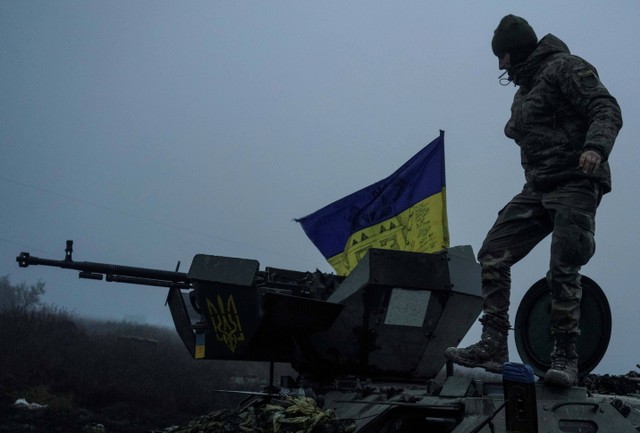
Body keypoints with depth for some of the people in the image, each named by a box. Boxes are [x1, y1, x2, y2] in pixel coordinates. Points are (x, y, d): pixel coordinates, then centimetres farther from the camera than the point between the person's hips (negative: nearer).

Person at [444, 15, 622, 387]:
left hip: (575, 183, -8)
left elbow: (607, 109, -14)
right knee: (492, 255, -1)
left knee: (563, 272, -12)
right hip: (537, 188, 9)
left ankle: (565, 359, -1)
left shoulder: (565, 67, -3)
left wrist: (596, 147, -31)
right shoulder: (524, 90, 23)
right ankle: (493, 346, 1)